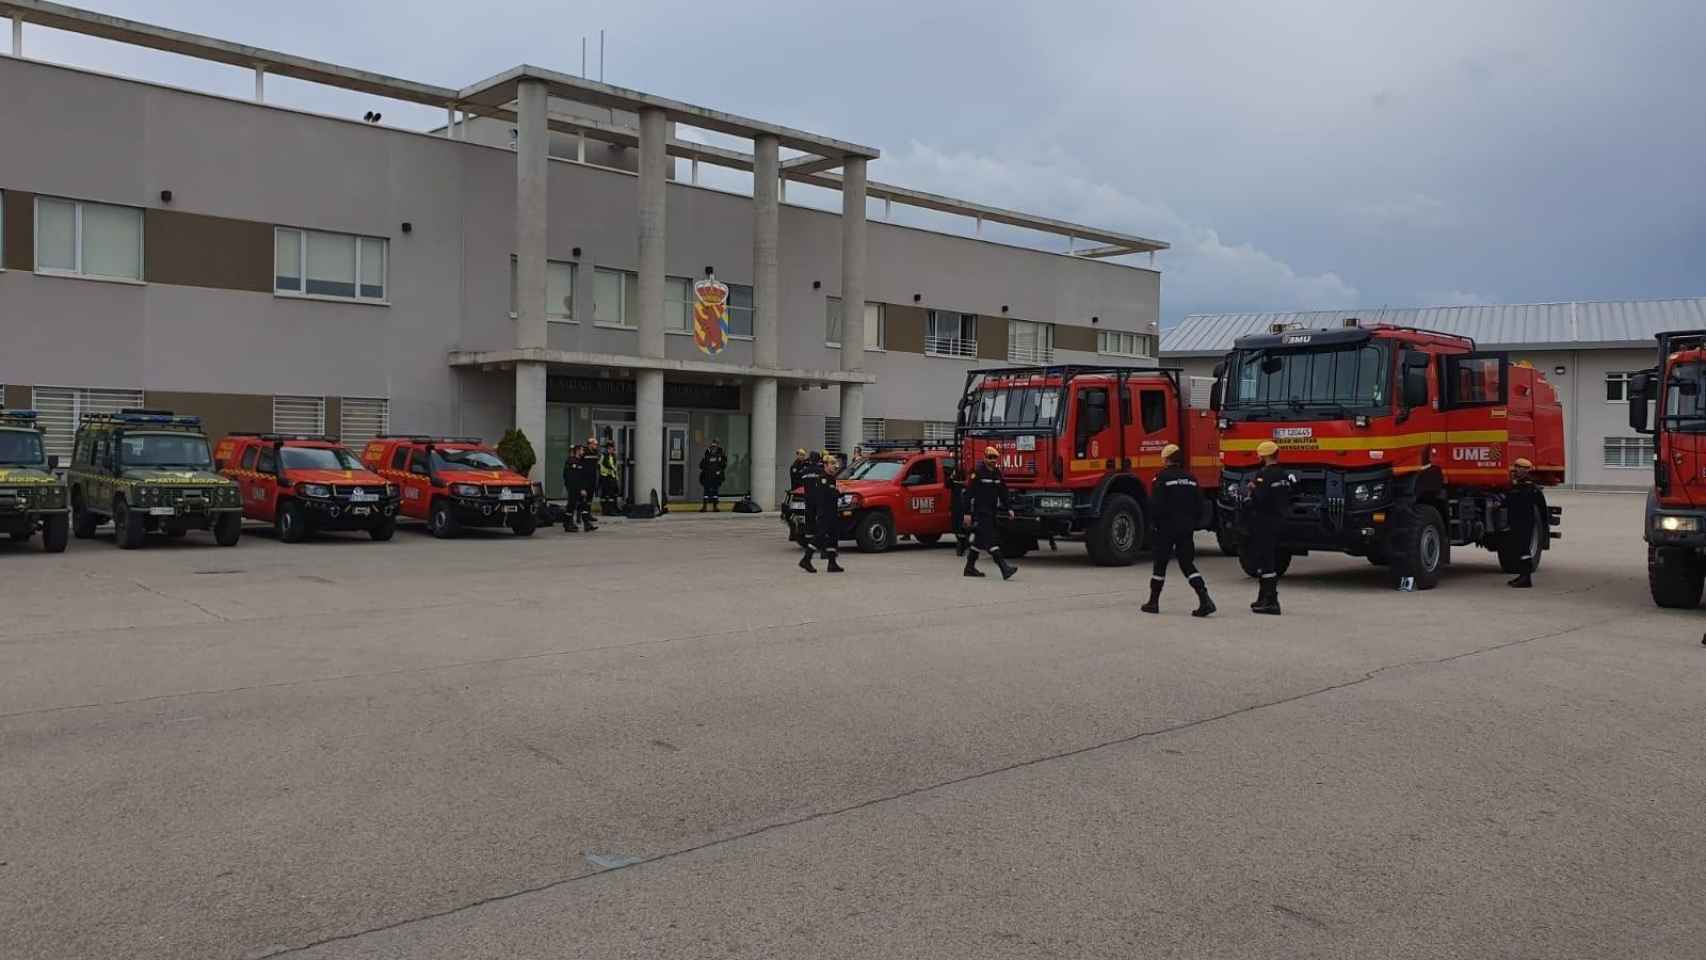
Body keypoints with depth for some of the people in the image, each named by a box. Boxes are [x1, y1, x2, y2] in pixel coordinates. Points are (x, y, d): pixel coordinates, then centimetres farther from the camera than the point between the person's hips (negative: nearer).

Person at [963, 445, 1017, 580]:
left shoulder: (997, 473, 12)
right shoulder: (978, 472, -11)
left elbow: (1003, 493, 17)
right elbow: (969, 494, -13)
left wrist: (1008, 509, 6)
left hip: (991, 512, 8)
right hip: (980, 512, -8)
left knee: (979, 540, 14)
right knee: (990, 540, -14)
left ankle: (969, 568, 24)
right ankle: (1004, 568, -22)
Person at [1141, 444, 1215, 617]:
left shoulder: (1162, 477, -11)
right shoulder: (1190, 478, 8)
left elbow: (1157, 504, -15)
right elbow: (1199, 505, 9)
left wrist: (1153, 523, -3)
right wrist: (1192, 522, 16)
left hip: (1166, 528, -5)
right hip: (1187, 529, 5)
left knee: (1160, 564, 7)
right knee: (1187, 564, 7)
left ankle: (1153, 602, 16)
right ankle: (1205, 600, -9)